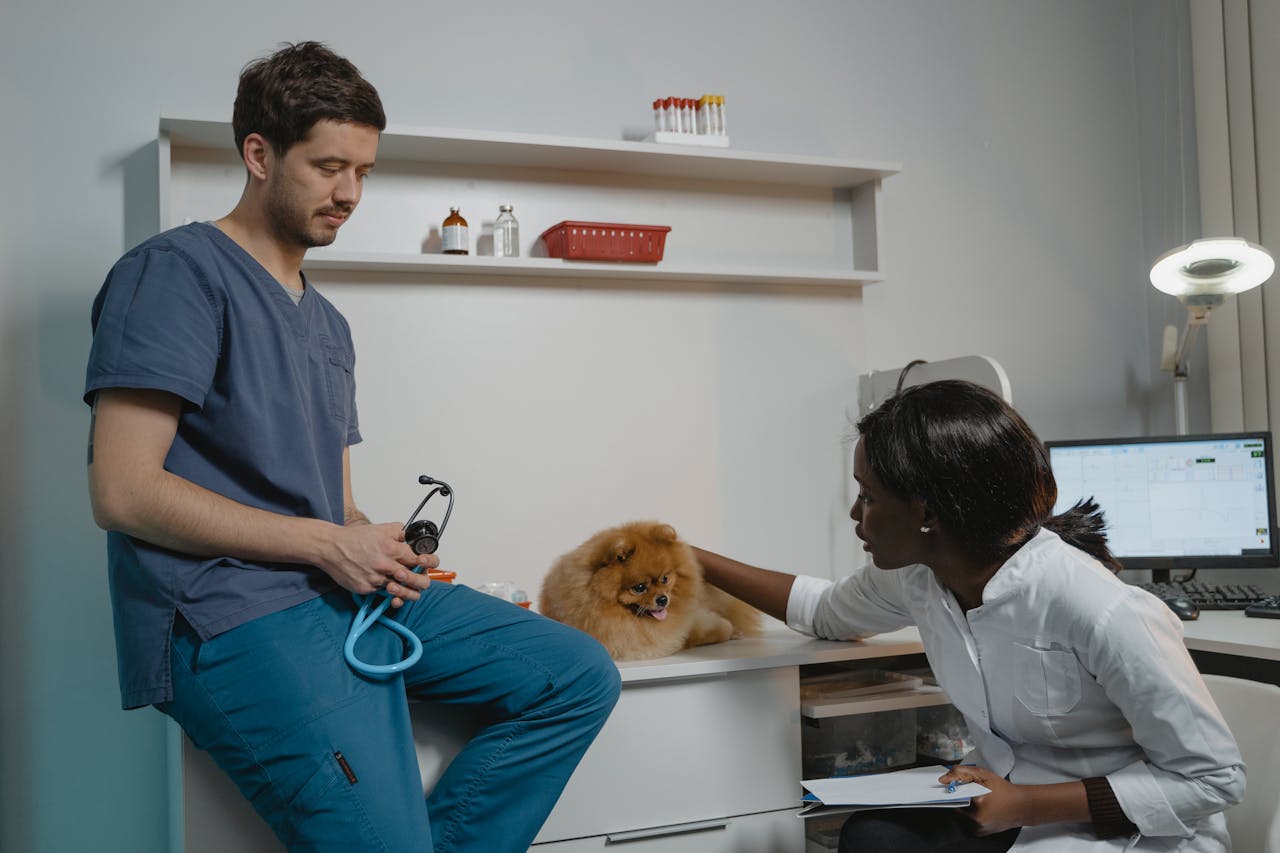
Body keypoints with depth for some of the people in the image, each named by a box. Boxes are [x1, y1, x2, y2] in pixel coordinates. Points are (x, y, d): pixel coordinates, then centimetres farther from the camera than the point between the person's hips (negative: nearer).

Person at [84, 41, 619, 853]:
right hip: (237, 612, -8)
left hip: (349, 591, 8)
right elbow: (124, 491, -15)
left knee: (583, 675, -1)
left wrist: (387, 555, -4)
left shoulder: (328, 323, 21)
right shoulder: (177, 273, -5)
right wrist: (329, 544, -14)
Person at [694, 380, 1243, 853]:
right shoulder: (914, 577, -6)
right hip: (1009, 801, 6)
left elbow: (1215, 777, -18)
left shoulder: (1105, 613, -27)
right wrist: (698, 562, 15)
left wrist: (1026, 805, -24)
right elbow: (826, 612, 17)